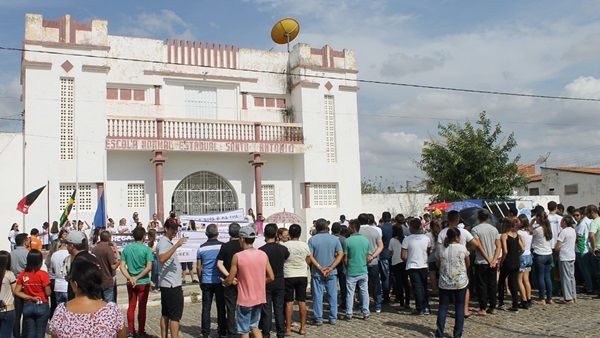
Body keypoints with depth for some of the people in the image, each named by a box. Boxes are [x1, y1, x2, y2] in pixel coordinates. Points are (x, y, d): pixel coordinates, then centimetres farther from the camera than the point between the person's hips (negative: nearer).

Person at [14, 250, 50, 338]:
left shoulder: (22, 274, -2)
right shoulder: (43, 274, -15)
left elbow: (17, 292, -3)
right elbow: (48, 293, -13)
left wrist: (31, 297, -3)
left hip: (27, 307, 4)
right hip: (42, 307, -4)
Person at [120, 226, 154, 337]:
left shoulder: (126, 248, 1)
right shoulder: (146, 249, -11)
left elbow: (122, 266, -3)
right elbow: (149, 267, -18)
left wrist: (130, 278, -10)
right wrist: (137, 278, -13)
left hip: (131, 283, 4)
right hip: (143, 282, -4)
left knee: (131, 306, 14)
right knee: (142, 307, 6)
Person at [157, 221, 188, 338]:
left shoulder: (169, 242, 15)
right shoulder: (163, 242, -15)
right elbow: (162, 259, -36)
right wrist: (176, 245, -40)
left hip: (167, 284, 10)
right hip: (172, 285, -10)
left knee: (165, 314, 11)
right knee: (175, 316, -7)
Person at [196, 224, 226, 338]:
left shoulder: (202, 248, 1)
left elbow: (198, 267, 6)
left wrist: (200, 281, 17)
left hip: (206, 281, 2)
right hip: (219, 281, -1)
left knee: (206, 308, 7)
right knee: (221, 307, 7)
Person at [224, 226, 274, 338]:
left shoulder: (237, 256, -15)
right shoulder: (263, 254, -2)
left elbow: (230, 281, -9)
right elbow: (271, 277, 1)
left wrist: (225, 282, 14)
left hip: (245, 300, -4)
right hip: (259, 298, 4)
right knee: (254, 325, 22)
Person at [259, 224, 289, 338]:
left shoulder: (261, 250, -15)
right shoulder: (283, 249, -5)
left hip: (266, 283, -2)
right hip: (279, 283, 2)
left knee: (266, 310, 6)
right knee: (279, 309, 11)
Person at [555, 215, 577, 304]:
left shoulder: (563, 231, -16)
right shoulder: (573, 230, 7)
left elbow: (557, 247, -17)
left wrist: (555, 249, 3)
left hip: (564, 257, -8)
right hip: (572, 256, 8)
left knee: (566, 277, -2)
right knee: (571, 276, 15)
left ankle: (569, 298, 0)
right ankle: (574, 297, 20)